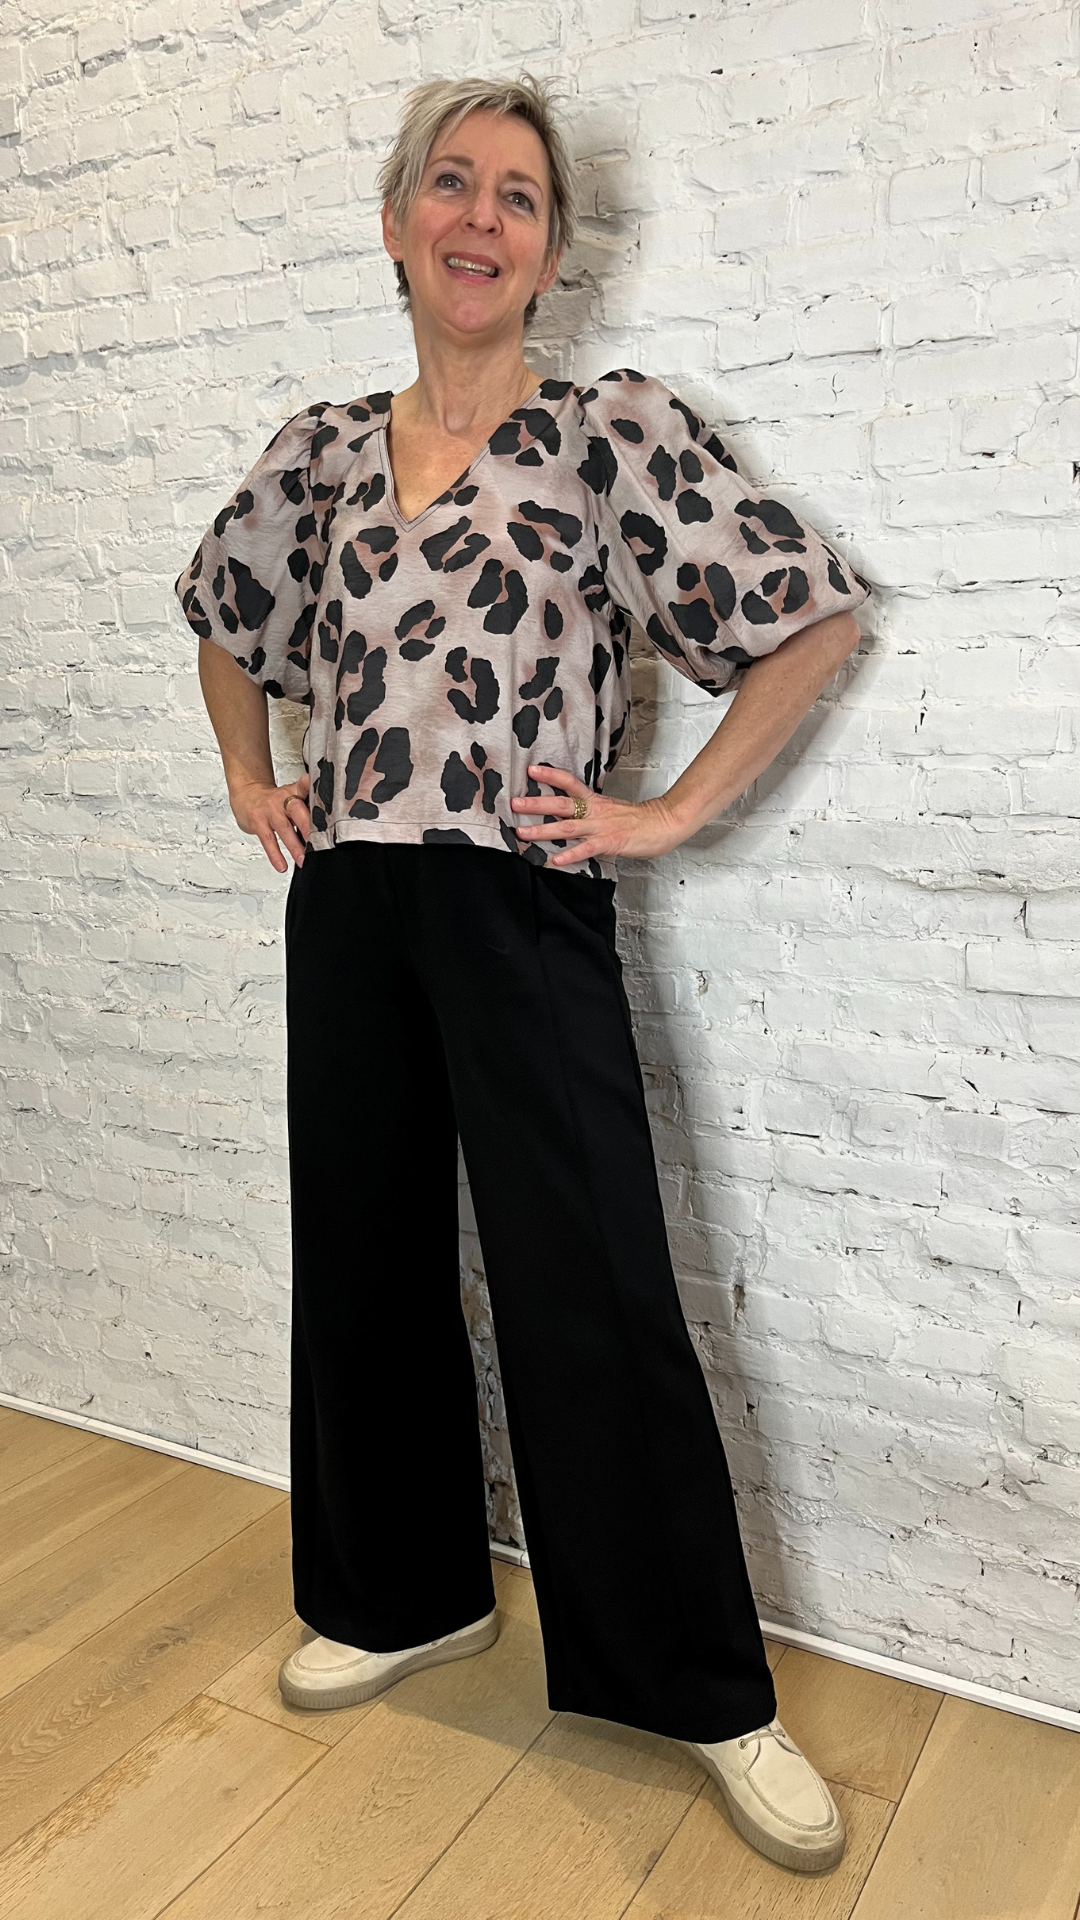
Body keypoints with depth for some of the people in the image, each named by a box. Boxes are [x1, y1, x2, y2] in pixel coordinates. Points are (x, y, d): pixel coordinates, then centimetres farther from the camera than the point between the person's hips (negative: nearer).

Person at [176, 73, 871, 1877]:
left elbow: (815, 615, -3)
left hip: (522, 909, -5)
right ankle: (408, 1593, 36)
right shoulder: (321, 448, 12)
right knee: (364, 1255, 13)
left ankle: (708, 1693, 17)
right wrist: (250, 778, 17)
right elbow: (224, 611, 29)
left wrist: (674, 810, -6)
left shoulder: (619, 428, -1)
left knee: (590, 1292, -2)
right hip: (344, 910, 5)